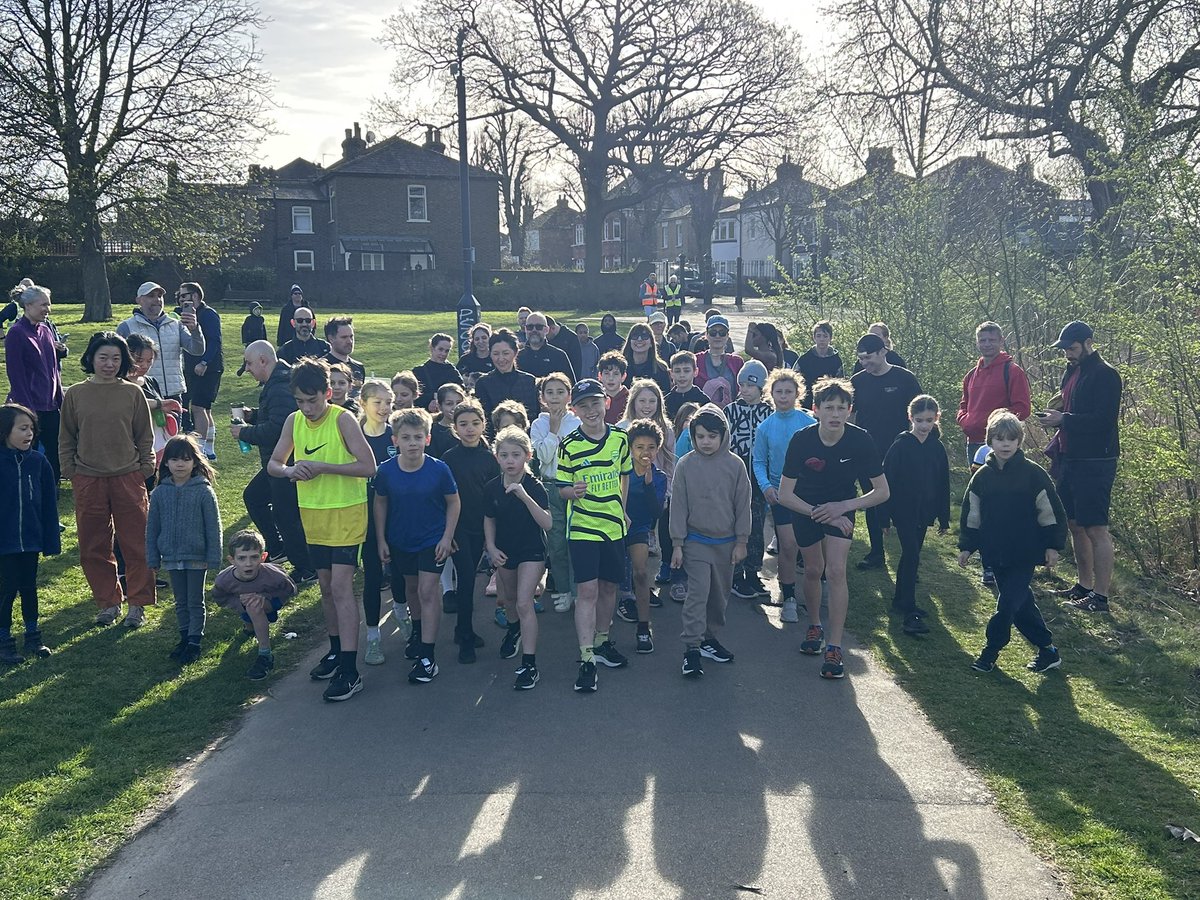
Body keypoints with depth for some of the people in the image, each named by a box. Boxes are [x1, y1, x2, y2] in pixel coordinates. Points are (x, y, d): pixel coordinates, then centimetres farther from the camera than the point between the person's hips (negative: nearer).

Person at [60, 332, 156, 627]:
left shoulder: (133, 393, -1)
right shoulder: (75, 394, 2)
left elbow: (145, 437, 5)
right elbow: (66, 439, 8)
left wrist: (145, 469, -1)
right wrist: (69, 471, 2)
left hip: (128, 478, -1)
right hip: (88, 480, 1)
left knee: (136, 544, 3)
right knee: (93, 547, 8)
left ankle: (138, 602, 15)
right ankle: (108, 602, 22)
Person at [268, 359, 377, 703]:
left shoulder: (343, 419, -15)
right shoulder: (294, 421, 3)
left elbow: (368, 466, -20)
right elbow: (273, 464, 9)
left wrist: (321, 466, -25)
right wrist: (289, 470, -14)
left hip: (346, 513, -6)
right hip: (313, 514, 6)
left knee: (341, 586, -11)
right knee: (326, 586, 16)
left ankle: (350, 671, -9)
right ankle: (336, 650, 32)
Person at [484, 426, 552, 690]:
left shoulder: (534, 486, -21)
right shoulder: (492, 487, -9)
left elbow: (547, 523, -31)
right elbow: (489, 520, 6)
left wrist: (524, 496, -40)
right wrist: (491, 547, -6)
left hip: (531, 551, -5)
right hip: (505, 550, 5)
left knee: (524, 602, -15)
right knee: (507, 598, 23)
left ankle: (529, 665, -12)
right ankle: (514, 629, 57)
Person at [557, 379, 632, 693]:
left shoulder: (620, 438, 2)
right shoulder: (568, 445, -9)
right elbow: (562, 488, -4)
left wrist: (621, 509, 13)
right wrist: (574, 491, -26)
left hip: (614, 526, 4)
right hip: (582, 528, -4)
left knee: (609, 586, 15)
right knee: (587, 590, -9)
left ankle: (602, 642, 33)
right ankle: (586, 659, -5)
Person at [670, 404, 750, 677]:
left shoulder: (734, 465, -3)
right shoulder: (685, 465, -6)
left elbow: (743, 505, 2)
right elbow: (678, 506, -2)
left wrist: (741, 541, 1)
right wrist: (677, 544, -4)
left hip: (726, 542, 3)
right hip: (696, 540, -2)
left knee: (720, 594, 13)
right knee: (698, 593, -10)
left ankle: (708, 637, 30)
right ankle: (692, 648, -6)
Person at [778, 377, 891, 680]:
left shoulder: (861, 441, -24)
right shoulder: (801, 440, -25)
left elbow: (882, 491, -15)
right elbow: (785, 494, -18)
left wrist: (842, 507, -23)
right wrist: (820, 515, -25)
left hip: (841, 508, -1)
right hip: (805, 507, 1)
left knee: (836, 571, -14)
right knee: (813, 570, 12)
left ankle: (834, 647, -9)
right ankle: (814, 626, 37)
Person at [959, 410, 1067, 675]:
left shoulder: (1033, 473, -8)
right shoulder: (982, 477, 3)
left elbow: (1051, 512, -4)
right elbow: (971, 515, 10)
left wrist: (1053, 546, -4)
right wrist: (966, 547, 8)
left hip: (1025, 554, -4)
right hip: (996, 554, 4)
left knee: (1008, 604, -7)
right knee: (1021, 604, 11)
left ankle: (991, 651, 8)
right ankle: (1048, 650, 24)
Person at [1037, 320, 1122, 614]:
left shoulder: (1105, 375, -12)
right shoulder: (1072, 372, 15)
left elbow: (1104, 419, -20)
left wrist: (1063, 420, -19)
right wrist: (1054, 417, 7)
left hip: (1095, 462, -9)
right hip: (1070, 458, 9)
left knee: (1096, 528, -6)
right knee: (1075, 524, 14)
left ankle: (1100, 596, -2)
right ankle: (1083, 586, 24)